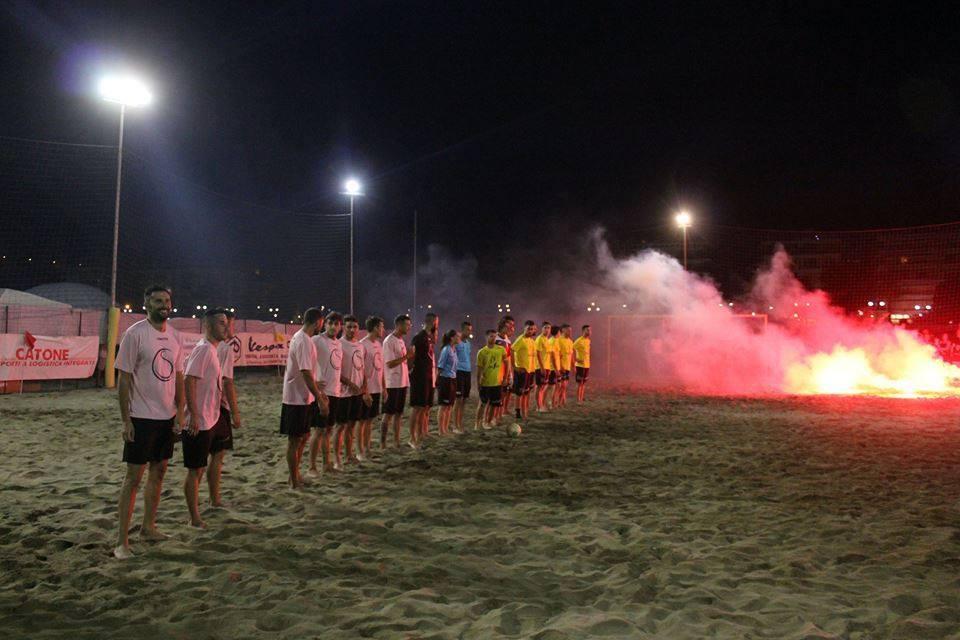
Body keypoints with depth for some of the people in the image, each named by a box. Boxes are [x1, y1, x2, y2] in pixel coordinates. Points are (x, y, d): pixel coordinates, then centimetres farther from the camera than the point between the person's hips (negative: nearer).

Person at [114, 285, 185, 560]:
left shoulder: (174, 335, 7)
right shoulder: (135, 333, -12)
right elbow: (124, 379, -12)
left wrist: (180, 411, 8)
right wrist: (126, 420, -13)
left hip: (167, 417, 6)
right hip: (142, 418, -6)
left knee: (158, 472, 13)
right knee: (133, 477, -2)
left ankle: (148, 527, 26)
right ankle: (122, 540, 6)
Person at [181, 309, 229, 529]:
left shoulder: (210, 349, 12)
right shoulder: (203, 349, -17)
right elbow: (189, 381, -24)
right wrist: (194, 415, -25)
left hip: (208, 420, 9)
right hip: (198, 421, -9)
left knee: (199, 467, 19)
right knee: (195, 469, -1)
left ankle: (195, 502, 31)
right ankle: (195, 518, 7)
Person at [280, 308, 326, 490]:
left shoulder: (300, 337, 10)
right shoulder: (304, 342, -22)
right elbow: (306, 374, -26)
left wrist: (319, 391, 21)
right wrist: (320, 400, -23)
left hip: (303, 397, 10)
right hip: (297, 399, -10)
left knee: (304, 436, 18)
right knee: (295, 439, 1)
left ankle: (296, 474, 29)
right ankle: (294, 481, 11)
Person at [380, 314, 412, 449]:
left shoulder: (401, 341, 13)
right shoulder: (389, 341, -14)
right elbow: (390, 363, -20)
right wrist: (406, 356, -22)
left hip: (402, 382, 9)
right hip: (393, 384, -9)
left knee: (399, 413, 13)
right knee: (388, 414, -3)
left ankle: (396, 441, 20)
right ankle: (383, 443, 4)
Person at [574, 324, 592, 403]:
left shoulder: (588, 340, 11)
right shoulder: (579, 341, -15)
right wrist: (576, 359, -18)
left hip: (587, 365, 8)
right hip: (580, 365, -8)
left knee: (584, 383, 11)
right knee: (580, 383, -4)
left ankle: (581, 398, 18)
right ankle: (578, 400, 1)